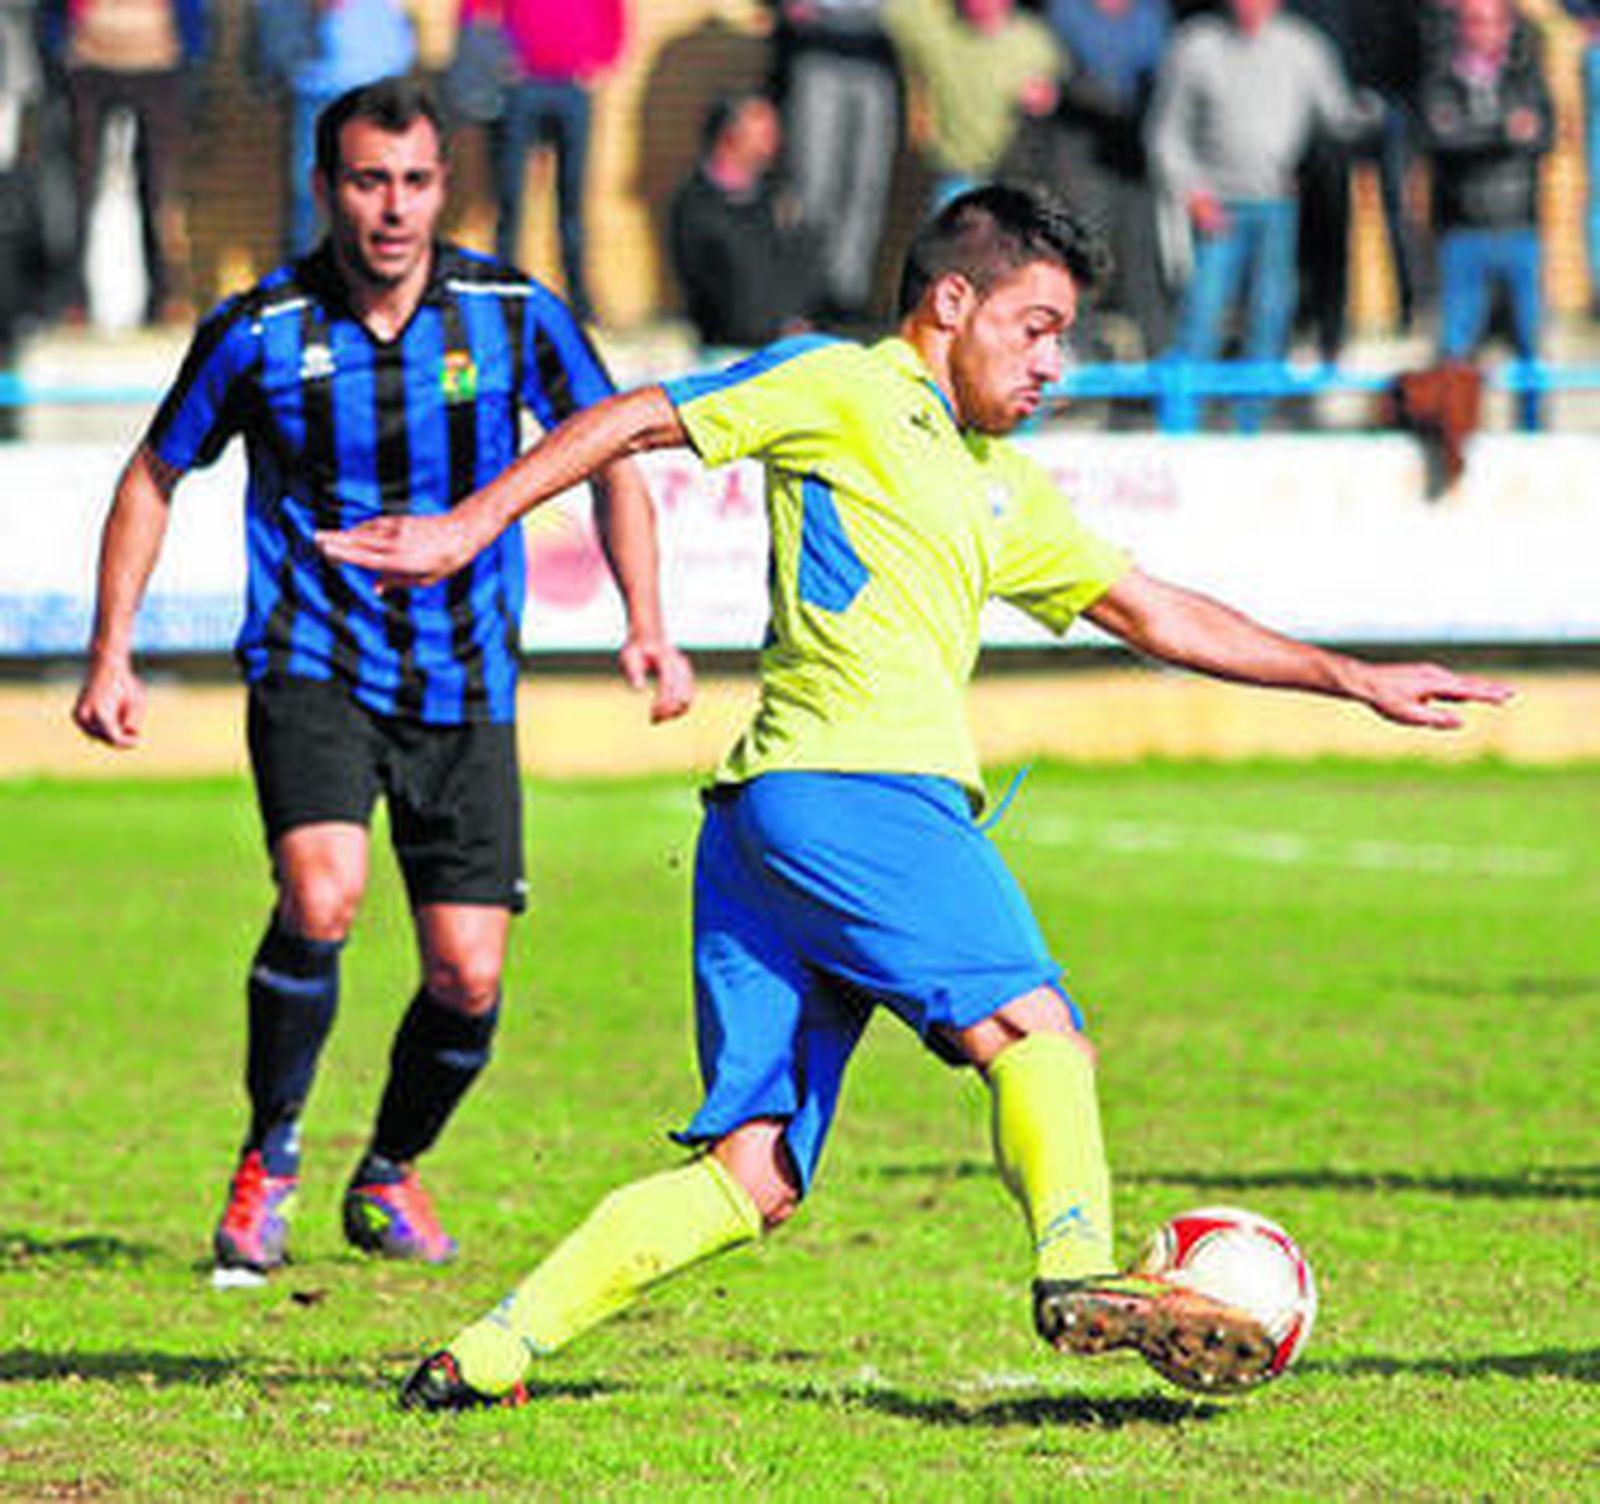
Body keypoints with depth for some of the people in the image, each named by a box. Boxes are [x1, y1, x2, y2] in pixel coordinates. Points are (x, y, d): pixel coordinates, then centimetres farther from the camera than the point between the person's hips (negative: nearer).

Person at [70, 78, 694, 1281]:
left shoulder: (513, 313, -6)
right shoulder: (259, 332, -8)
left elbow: (610, 457, 7)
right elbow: (156, 478, 7)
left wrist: (646, 625, -5)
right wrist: (113, 655, 1)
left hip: (465, 687, 2)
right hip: (312, 670, -2)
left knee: (469, 979, -2)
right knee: (322, 898, -27)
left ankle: (390, 1174, 28)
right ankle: (270, 1154, -4)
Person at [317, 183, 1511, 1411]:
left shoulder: (1000, 488, 31)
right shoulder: (842, 388, 7)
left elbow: (1155, 613, 34)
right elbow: (634, 423, 2)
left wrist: (1352, 680, 32)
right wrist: (472, 525, -9)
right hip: (852, 780, -8)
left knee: (756, 1177, 0)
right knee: (1034, 1027, -18)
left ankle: (496, 1349, -4)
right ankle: (1079, 1273, -37)